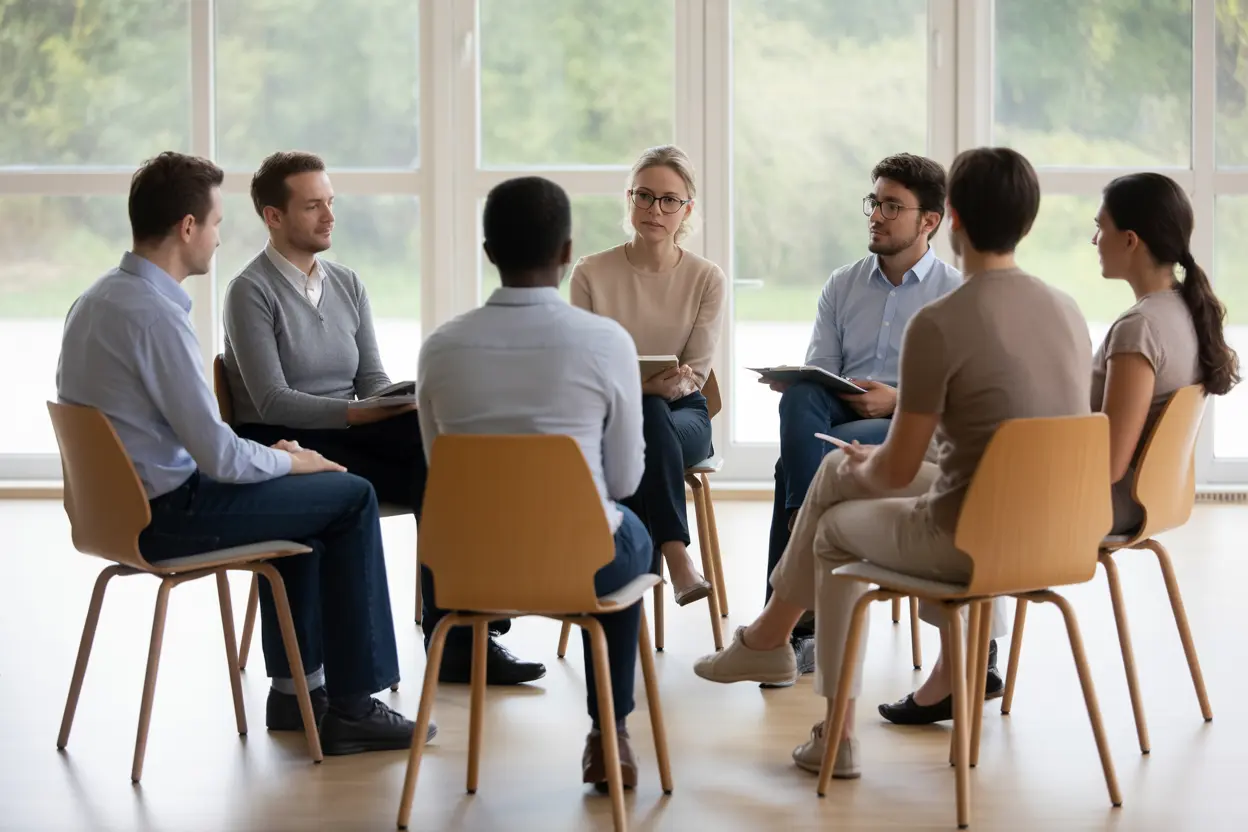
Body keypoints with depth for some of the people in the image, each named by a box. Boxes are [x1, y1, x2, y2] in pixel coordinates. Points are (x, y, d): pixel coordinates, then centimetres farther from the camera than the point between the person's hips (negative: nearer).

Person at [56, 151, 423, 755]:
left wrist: (275, 457, 13)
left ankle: (296, 686, 31)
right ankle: (352, 707, 6)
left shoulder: (95, 299, 7)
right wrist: (293, 460, -3)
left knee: (304, 496, 27)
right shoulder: (154, 315, -23)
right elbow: (220, 457, -22)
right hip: (163, 516, -10)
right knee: (352, 497, 1)